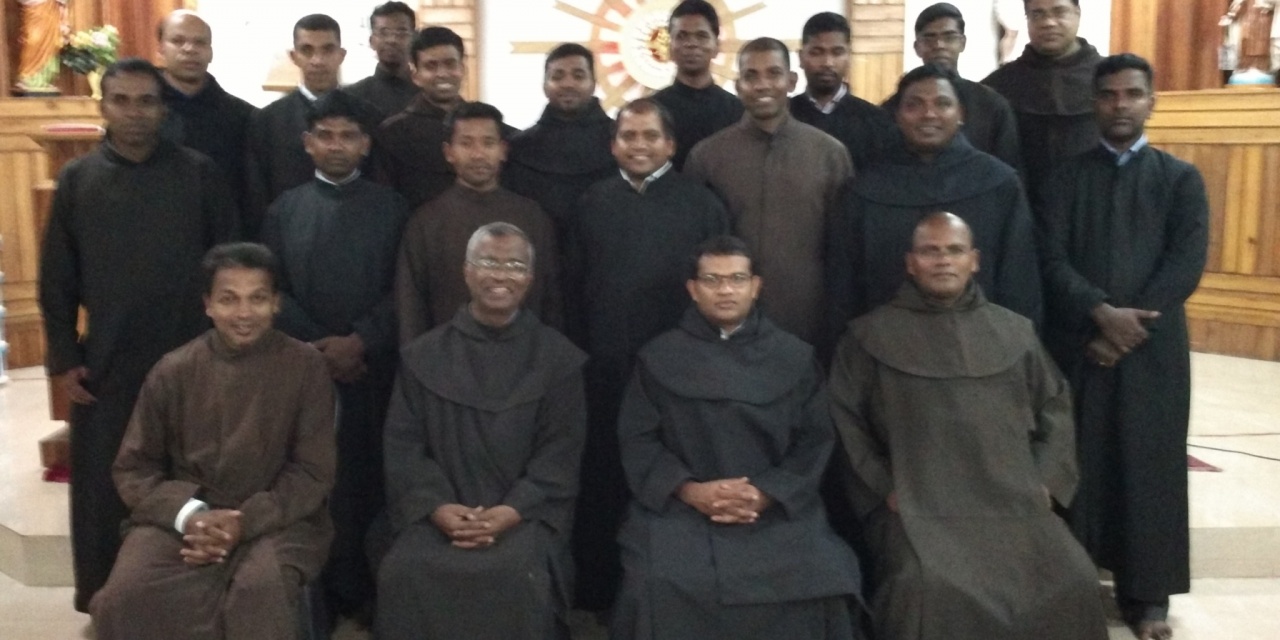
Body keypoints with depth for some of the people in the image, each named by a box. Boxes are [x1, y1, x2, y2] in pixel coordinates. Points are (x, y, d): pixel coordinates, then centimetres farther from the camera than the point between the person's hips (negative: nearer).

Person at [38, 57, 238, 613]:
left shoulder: (199, 174, -1)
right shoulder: (76, 179, 4)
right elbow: (56, 282, 6)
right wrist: (63, 359, 1)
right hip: (107, 365, 1)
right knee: (105, 492, 9)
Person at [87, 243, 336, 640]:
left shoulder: (305, 367, -3)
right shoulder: (173, 371, 2)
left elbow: (314, 472, -2)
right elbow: (134, 468, 7)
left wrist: (245, 521, -16)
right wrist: (186, 514, -12)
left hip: (275, 518, -2)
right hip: (181, 516, 2)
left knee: (261, 590, -33)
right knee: (126, 597, -25)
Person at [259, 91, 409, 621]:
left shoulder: (391, 207, 6)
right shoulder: (284, 209, 11)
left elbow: (402, 290, -1)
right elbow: (272, 289, 4)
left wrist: (360, 342, -13)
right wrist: (317, 344, -8)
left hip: (374, 368, -1)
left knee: (370, 478, 1)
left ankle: (368, 589, 13)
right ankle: (326, 591, 14)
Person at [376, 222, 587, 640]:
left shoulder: (558, 358, 5)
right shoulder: (422, 356, 10)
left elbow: (561, 451, 0)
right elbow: (403, 444, 4)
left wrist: (510, 511, -14)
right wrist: (437, 507, -12)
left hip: (524, 512, -1)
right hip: (441, 511, 1)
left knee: (520, 578, -29)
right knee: (404, 573, -26)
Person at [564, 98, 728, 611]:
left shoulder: (702, 205, 0)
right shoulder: (592, 204, 7)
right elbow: (574, 289, 7)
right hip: (605, 371, 2)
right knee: (601, 483, 12)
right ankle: (596, 593, 28)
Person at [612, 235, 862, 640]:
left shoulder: (795, 357, 10)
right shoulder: (659, 358, 9)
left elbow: (814, 440, 5)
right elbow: (637, 439, 4)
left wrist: (765, 494, -10)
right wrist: (689, 490, -11)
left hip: (778, 507, 1)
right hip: (680, 507, 0)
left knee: (815, 585, -24)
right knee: (660, 588, -26)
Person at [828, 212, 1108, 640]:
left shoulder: (1015, 331, 15)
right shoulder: (871, 335, 6)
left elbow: (1055, 404, 19)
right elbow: (843, 418, 3)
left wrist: (1045, 481, 6)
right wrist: (883, 488, -5)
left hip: (1012, 499, 3)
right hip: (917, 505, -3)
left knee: (1073, 580, -18)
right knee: (927, 588, -30)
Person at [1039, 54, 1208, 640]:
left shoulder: (1181, 179, 7)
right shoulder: (1067, 177, 7)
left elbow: (1187, 265, -4)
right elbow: (1051, 259, -4)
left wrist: (1130, 326, -13)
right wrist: (1100, 313, -19)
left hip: (1152, 349, 0)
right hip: (1075, 344, 0)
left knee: (1148, 469, 5)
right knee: (1075, 466, 4)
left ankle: (1146, 593, 17)